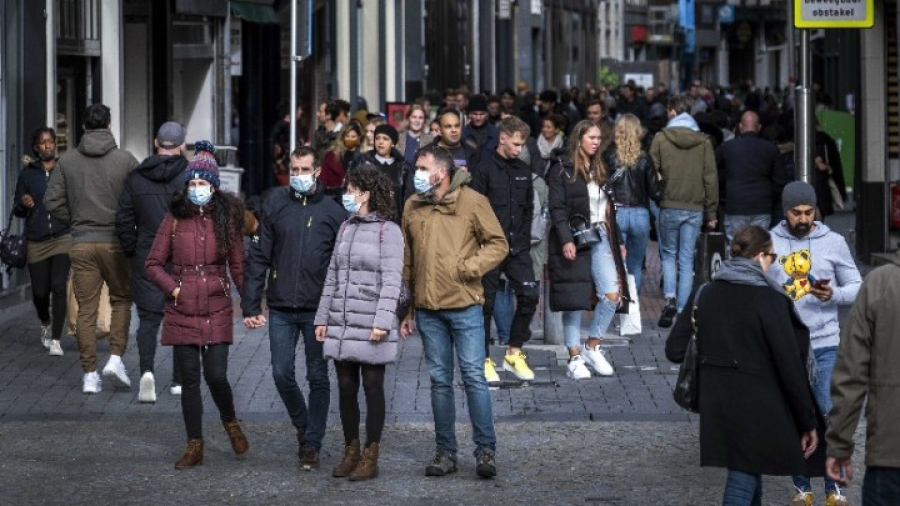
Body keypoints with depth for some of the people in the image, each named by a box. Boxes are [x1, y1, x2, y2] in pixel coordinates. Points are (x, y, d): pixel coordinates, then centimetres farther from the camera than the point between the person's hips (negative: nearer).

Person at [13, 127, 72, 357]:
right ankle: (45, 323, 39)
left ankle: (55, 340, -7)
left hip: (62, 237, -1)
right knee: (40, 292, 6)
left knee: (59, 286, -13)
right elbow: (17, 211, 10)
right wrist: (23, 204, -13)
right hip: (36, 241, 1)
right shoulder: (27, 175, 6)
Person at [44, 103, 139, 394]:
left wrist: (76, 220, 13)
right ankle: (116, 358, -1)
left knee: (86, 309, 6)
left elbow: (52, 203, 0)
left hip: (81, 243, 2)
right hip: (116, 242, -2)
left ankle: (90, 374, 5)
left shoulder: (67, 161, 1)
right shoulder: (126, 160, -5)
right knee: (121, 300, 15)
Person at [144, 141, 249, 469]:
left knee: (216, 376, -8)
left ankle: (230, 423, 22)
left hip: (217, 312, -1)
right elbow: (153, 264, 5)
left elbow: (238, 266, 6)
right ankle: (194, 445, 14)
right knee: (189, 380, 4)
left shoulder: (226, 219, 2)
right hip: (181, 312, 1)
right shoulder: (174, 219, 1)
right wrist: (173, 287, -8)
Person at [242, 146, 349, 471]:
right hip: (281, 309, 1)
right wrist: (251, 305, -2)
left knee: (318, 377, 3)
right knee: (282, 374, 1)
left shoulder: (333, 212, 1)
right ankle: (303, 425, 27)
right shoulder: (275, 205, 3)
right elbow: (259, 257, 4)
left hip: (318, 310, -1)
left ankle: (312, 444, 12)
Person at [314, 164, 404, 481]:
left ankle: (370, 457, 6)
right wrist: (323, 317, 12)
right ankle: (350, 452, 16)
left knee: (372, 387, 1)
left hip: (370, 325, -6)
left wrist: (383, 321, -19)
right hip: (341, 324, 6)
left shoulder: (388, 231, -6)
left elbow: (391, 280, -11)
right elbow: (332, 276, 16)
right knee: (345, 387, 8)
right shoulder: (346, 229, 14)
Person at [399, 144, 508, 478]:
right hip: (427, 309, 4)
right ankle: (445, 452, 15)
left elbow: (498, 244, -3)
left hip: (465, 305, -4)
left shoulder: (472, 202, -4)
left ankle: (485, 450, 2)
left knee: (474, 376, -5)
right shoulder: (413, 207, 9)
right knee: (440, 381, 9)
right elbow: (406, 260, 14)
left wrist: (469, 268, -17)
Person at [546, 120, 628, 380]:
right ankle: (575, 358, 5)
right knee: (574, 301, -2)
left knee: (613, 295, -8)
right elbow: (557, 209, -10)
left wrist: (616, 240, 16)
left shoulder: (600, 170, 17)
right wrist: (566, 240, -20)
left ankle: (592, 347, 8)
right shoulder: (562, 170, -4)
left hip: (600, 238, 6)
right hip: (573, 241, -6)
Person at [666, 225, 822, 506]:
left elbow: (675, 349, 6)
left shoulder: (704, 295, 5)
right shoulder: (769, 301, -13)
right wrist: (808, 422, -5)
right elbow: (790, 367, -12)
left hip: (714, 404, 6)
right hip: (756, 407, -6)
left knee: (747, 475, 21)